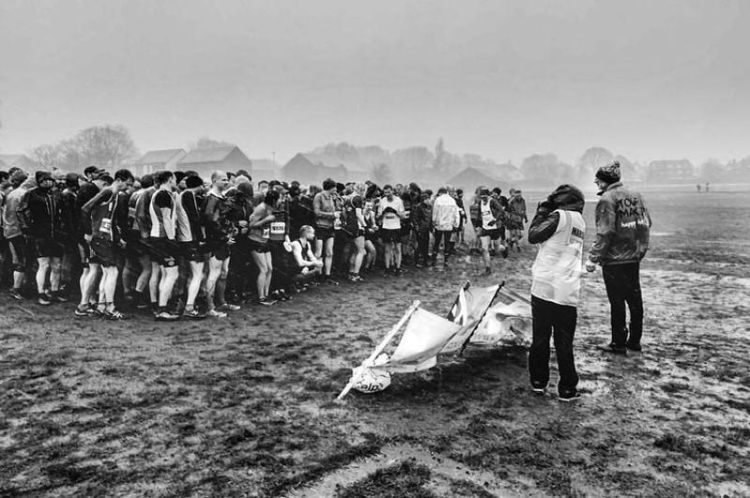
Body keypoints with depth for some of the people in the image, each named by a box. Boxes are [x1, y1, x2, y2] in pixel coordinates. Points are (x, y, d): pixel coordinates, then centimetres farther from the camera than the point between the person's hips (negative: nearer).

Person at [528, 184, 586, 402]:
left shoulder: (559, 215, -6)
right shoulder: (579, 221, 13)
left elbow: (533, 236, -7)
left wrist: (541, 212, 5)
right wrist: (546, 213, 14)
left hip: (544, 287, -4)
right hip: (568, 292, 4)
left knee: (540, 338, 10)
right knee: (564, 343, 9)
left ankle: (538, 381, 21)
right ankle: (567, 389, 12)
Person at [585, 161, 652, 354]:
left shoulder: (607, 199, -14)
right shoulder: (636, 196, 9)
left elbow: (605, 233, -19)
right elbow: (647, 223, 12)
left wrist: (593, 258, -17)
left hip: (614, 260, -7)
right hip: (634, 257, 7)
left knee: (617, 302, 1)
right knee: (634, 299, 14)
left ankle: (618, 344, 10)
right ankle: (634, 341, 26)